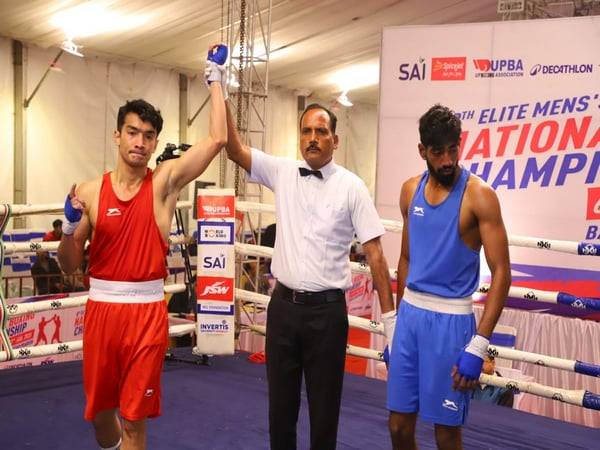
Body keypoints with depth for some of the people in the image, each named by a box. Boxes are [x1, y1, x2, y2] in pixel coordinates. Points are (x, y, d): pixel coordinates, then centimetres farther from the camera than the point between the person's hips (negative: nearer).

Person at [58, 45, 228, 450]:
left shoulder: (164, 182, -3)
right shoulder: (90, 191, 1)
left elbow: (217, 139, -10)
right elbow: (70, 266, 5)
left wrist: (215, 79, -4)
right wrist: (70, 227, -15)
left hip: (147, 311, -2)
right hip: (101, 308, 2)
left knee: (134, 416, 5)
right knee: (99, 409, 18)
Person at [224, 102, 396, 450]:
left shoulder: (351, 186, -5)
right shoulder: (282, 172, 4)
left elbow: (375, 253, -5)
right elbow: (235, 150, -3)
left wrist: (390, 316, -8)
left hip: (327, 309, -3)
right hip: (284, 304, 3)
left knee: (324, 405, 9)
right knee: (281, 401, 15)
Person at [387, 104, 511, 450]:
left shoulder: (479, 195, -11)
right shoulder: (410, 190, 6)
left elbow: (501, 272, -14)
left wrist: (478, 345, -20)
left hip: (451, 319, -5)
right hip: (410, 313, 5)